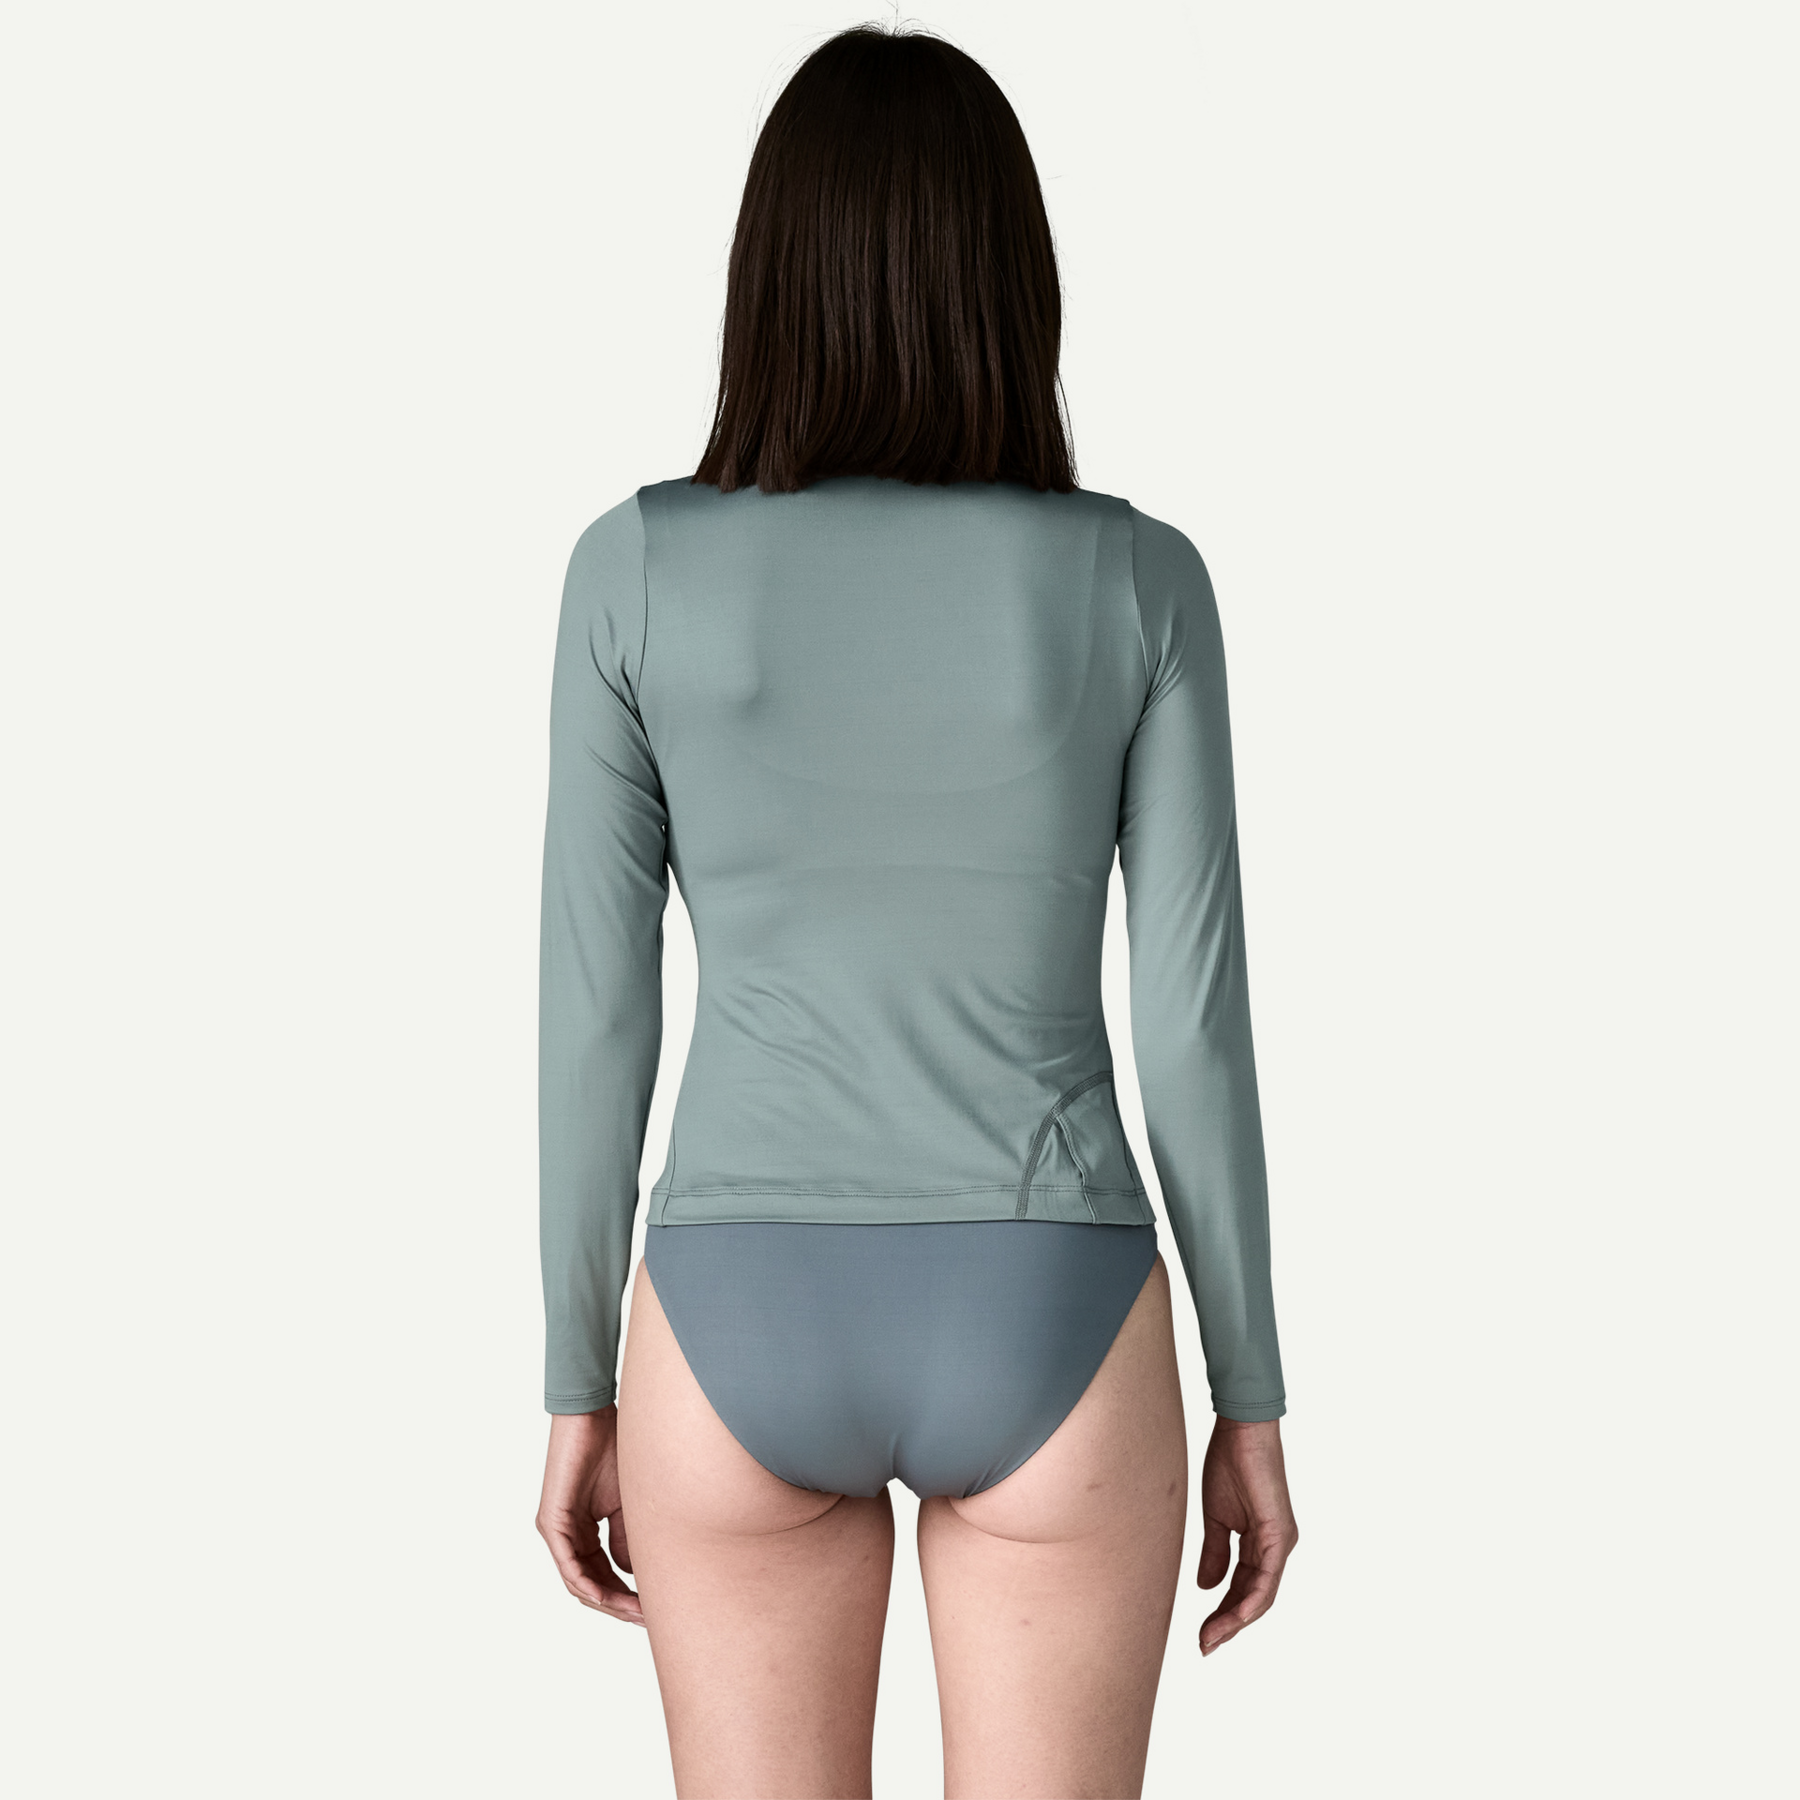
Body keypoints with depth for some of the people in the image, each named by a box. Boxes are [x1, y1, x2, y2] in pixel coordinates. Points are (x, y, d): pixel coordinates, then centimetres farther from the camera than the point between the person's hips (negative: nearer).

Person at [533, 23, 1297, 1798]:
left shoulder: (636, 569, -6)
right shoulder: (1139, 581, -7)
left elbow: (594, 1016, -4)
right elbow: (1195, 1019, -5)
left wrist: (577, 1391, 7)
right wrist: (1253, 1401, 6)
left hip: (745, 1329, 1)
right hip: (1044, 1337, 0)